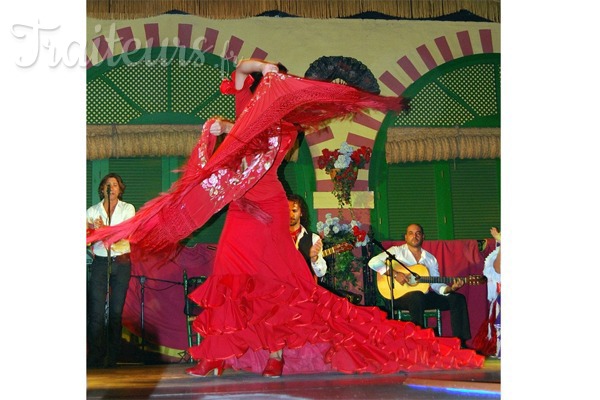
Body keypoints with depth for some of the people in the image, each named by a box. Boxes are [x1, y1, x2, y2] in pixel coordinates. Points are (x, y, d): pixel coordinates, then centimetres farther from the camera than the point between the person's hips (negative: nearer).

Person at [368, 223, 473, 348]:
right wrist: (395, 274, -21)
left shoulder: (430, 259, 16)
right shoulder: (397, 251, 1)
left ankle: (460, 342, -10)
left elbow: (436, 285, 10)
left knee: (458, 298, -8)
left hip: (424, 296, 6)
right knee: (418, 296, -40)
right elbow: (373, 262, -13)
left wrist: (450, 288, -11)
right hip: (400, 295, -6)